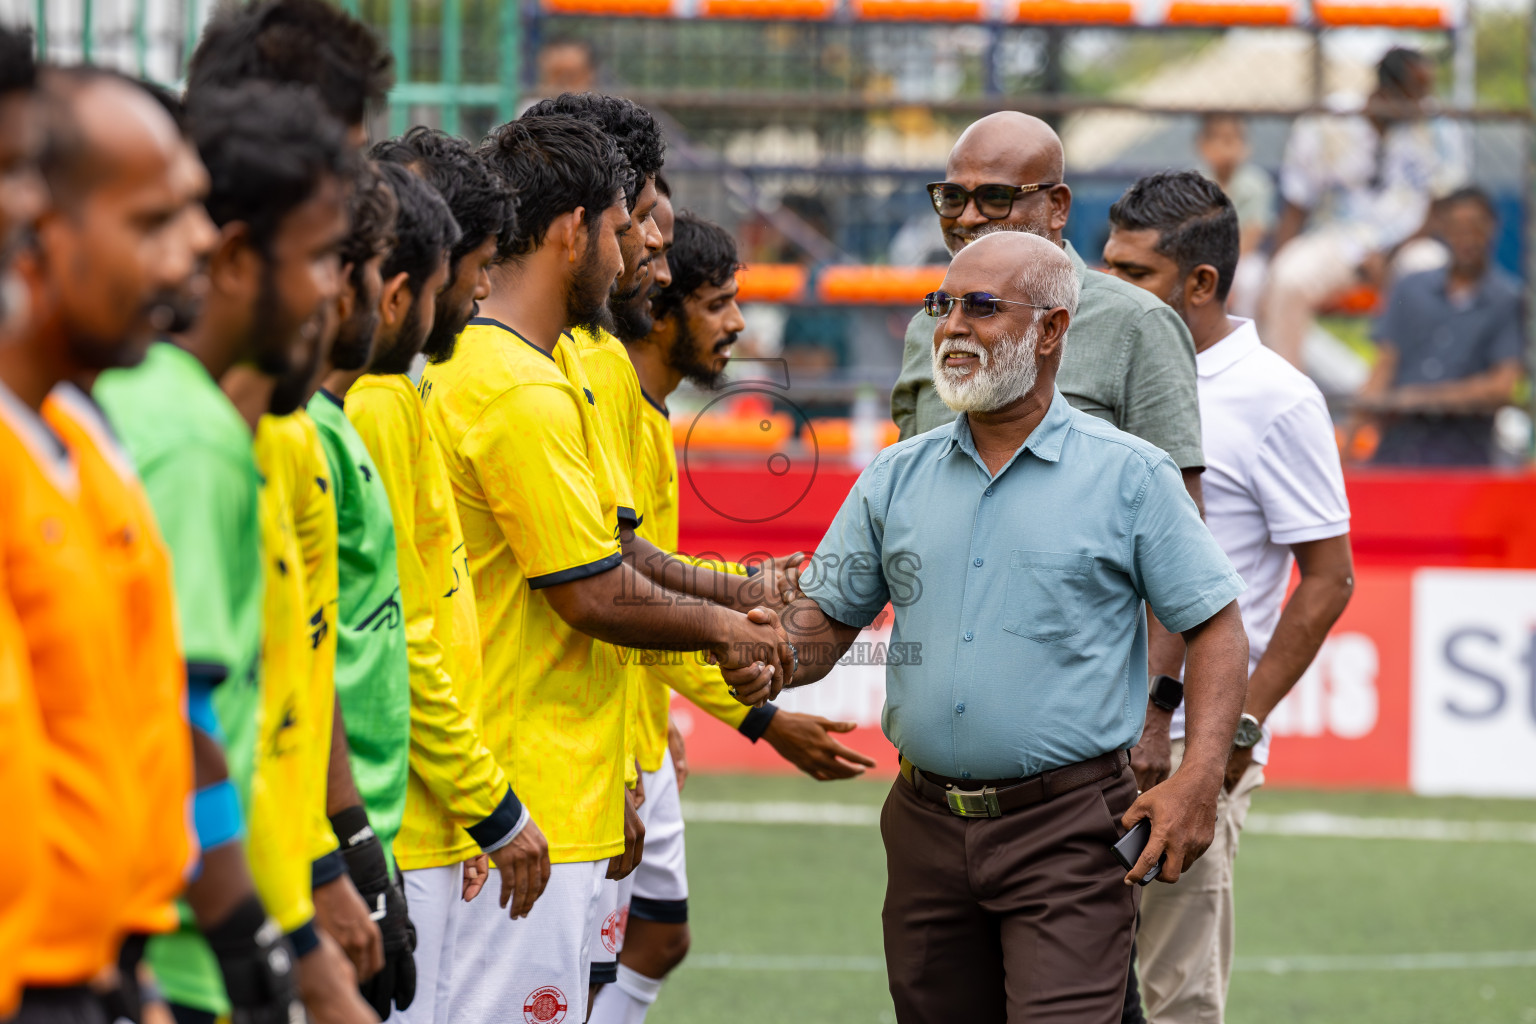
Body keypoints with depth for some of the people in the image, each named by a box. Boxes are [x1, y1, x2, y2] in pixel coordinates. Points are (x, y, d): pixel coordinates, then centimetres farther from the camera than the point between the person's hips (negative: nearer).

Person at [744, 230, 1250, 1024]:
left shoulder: (1129, 475, 0)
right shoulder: (897, 477, 11)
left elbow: (1215, 629, 0)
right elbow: (826, 621, 14)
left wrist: (1197, 781, -12)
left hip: (1067, 836, -5)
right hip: (927, 828, 5)